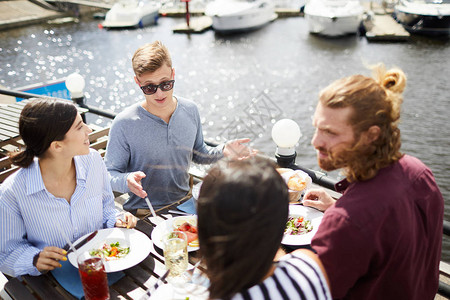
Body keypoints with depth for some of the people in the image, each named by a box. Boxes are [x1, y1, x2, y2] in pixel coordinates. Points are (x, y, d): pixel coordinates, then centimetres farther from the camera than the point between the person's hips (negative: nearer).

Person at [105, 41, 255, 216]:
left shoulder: (190, 111, 0)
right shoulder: (124, 124, -15)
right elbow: (109, 174, -6)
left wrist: (223, 152, -3)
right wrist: (127, 181, -28)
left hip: (185, 201, 4)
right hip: (145, 213, -4)